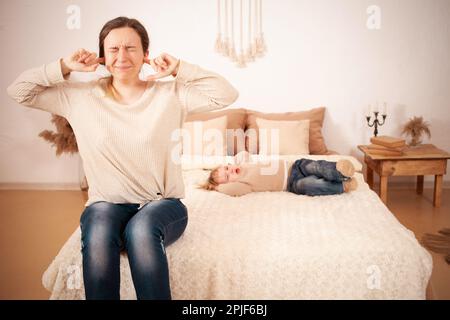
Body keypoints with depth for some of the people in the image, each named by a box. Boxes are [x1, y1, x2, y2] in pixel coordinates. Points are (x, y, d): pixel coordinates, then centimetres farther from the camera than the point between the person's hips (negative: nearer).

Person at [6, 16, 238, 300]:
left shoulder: (171, 93, 2)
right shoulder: (81, 96, 6)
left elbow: (227, 94, -4)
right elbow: (19, 91, 9)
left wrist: (179, 68, -7)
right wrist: (65, 67, -1)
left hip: (162, 205, -1)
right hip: (106, 205, 1)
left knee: (141, 229, -36)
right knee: (98, 230, -35)